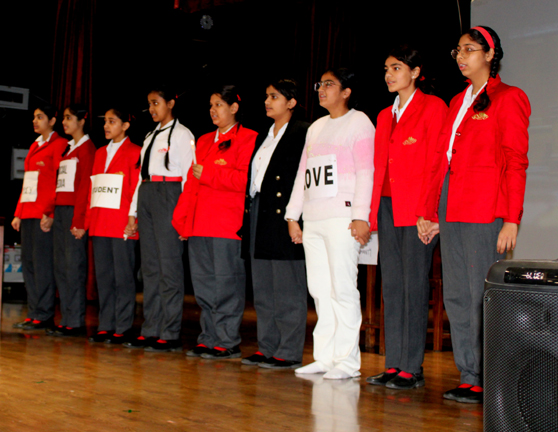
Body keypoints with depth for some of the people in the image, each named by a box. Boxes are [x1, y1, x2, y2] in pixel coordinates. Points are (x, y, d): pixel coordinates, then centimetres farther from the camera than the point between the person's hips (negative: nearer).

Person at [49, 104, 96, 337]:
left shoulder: (87, 148, -5)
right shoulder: (66, 149, 20)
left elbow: (85, 186, -12)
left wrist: (79, 220, -17)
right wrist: (51, 211, 11)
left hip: (75, 209, -9)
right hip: (59, 209, 9)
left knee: (74, 264, -8)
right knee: (60, 265, 8)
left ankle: (76, 322, -4)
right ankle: (66, 319, 13)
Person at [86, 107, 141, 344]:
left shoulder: (134, 152, -2)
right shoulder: (100, 153, 19)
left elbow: (137, 189, -8)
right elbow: (93, 188, 18)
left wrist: (132, 220, -15)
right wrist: (89, 218, 11)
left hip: (122, 225, -7)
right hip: (100, 224, 7)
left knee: (123, 276, -3)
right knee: (103, 275, 8)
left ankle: (123, 328, 3)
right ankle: (105, 326, 14)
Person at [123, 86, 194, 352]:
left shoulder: (181, 134, 0)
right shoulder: (150, 137, 22)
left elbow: (188, 174, -7)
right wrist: (133, 212, 17)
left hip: (168, 195, -8)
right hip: (146, 196, 8)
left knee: (169, 264, -8)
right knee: (149, 265, 7)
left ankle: (170, 334, -6)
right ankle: (150, 331, 11)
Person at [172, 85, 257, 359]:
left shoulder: (247, 139, -1)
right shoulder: (204, 141, 23)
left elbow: (246, 179, -14)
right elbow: (192, 182, 21)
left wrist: (209, 173, -12)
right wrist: (182, 218, 13)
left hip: (228, 225, -7)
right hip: (199, 225, 8)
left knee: (226, 283, -5)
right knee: (203, 285, 8)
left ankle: (227, 343, 2)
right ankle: (209, 340, 16)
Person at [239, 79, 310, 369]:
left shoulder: (302, 133, -6)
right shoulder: (263, 137, 20)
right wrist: (249, 216, 12)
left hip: (284, 217, -9)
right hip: (258, 216, 9)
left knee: (288, 289, -3)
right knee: (262, 289, 11)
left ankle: (289, 353, 3)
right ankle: (267, 348, 20)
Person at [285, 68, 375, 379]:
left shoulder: (359, 122, 2)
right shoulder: (316, 127, 24)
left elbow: (366, 172, -7)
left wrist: (361, 216, -16)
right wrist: (293, 215, 16)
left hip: (342, 218, -7)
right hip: (312, 220, 7)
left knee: (343, 288, -8)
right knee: (319, 290, 6)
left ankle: (347, 361, -3)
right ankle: (325, 357, 12)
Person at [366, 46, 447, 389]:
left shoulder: (433, 107, -2)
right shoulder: (386, 116, 20)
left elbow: (436, 163, -9)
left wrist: (427, 211, -16)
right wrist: (373, 211, 12)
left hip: (416, 209, -7)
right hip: (388, 207, 7)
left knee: (414, 285, -6)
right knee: (391, 284, 7)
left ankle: (412, 368, 0)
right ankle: (394, 364, 12)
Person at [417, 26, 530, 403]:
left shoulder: (507, 99, -1)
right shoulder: (458, 102, 20)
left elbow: (516, 162, -7)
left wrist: (511, 219, -14)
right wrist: (432, 212, 15)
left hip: (485, 209, -7)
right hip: (451, 209, 7)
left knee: (482, 297, -7)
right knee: (456, 296, 6)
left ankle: (489, 382, 2)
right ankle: (470, 378, 13)